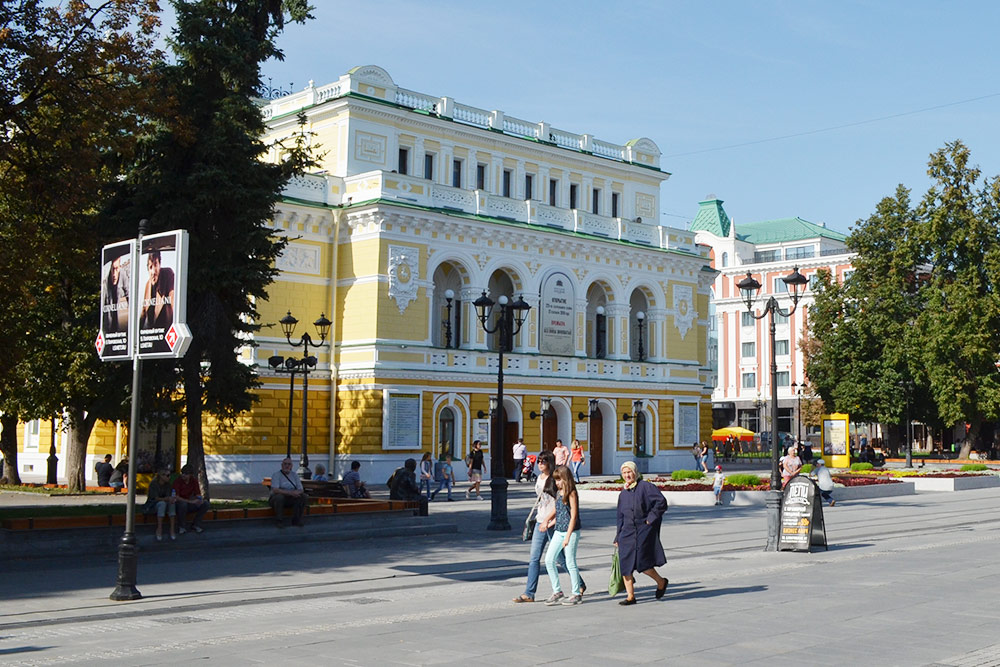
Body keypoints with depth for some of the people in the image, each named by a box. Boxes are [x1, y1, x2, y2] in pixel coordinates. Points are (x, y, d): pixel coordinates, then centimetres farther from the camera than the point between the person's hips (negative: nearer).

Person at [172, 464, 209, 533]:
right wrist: (189, 501, -36)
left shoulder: (194, 480, -3)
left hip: (189, 504, 5)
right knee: (183, 504, -39)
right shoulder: (177, 481, -18)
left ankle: (195, 525, -3)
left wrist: (199, 498, -28)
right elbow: (176, 497, -25)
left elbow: (198, 494, -3)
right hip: (179, 504, -5)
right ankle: (181, 527, -19)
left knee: (205, 505, -14)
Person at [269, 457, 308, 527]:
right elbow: (275, 490, -25)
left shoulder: (294, 475, 6)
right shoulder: (276, 475, -10)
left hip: (290, 499, 5)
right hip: (275, 499, -5)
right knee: (279, 497, -38)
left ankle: (296, 520, -9)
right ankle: (280, 521, -23)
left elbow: (301, 490, 2)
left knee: (304, 497, -17)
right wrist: (290, 493, -33)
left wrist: (296, 492, -24)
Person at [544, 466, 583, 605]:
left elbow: (573, 516, -14)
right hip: (558, 531, 8)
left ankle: (577, 594, 11)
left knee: (570, 563, -1)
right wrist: (548, 524, 14)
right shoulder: (558, 493, 12)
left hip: (571, 532, -8)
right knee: (549, 559, 2)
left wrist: (568, 536, -19)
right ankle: (557, 592, 11)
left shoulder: (571, 494, -11)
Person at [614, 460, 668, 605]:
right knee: (625, 563, -2)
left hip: (644, 530, -6)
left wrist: (651, 518, -14)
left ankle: (661, 582, 17)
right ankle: (630, 596, 7)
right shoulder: (623, 493, 14)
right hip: (627, 532, 6)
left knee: (641, 562, -11)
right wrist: (618, 538, 16)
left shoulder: (645, 486, -5)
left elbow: (662, 501, -13)